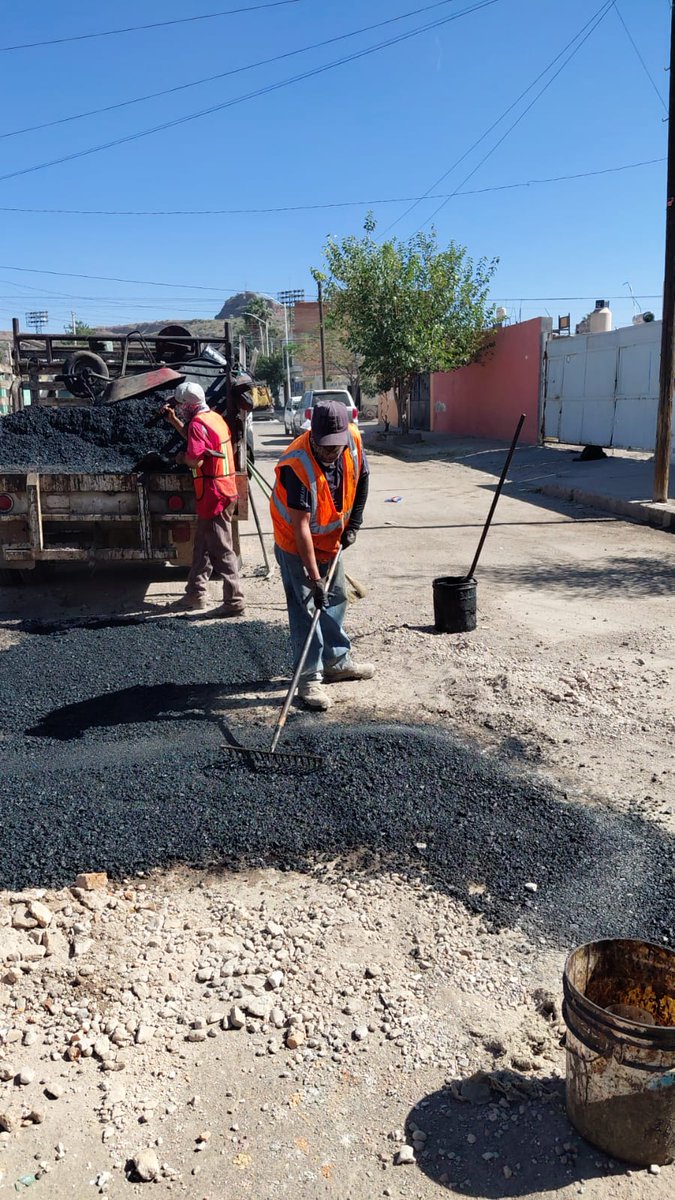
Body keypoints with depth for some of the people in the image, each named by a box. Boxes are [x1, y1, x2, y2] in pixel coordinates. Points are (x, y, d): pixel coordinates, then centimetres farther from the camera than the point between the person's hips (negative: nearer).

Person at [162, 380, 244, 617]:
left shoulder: (197, 423, -16)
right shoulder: (215, 417, 13)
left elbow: (195, 459, -24)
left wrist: (181, 457, -3)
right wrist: (174, 421, 24)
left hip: (213, 495, -10)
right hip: (226, 489, 10)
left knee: (222, 551, -5)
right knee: (202, 546, 18)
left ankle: (234, 602, -1)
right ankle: (196, 594, 26)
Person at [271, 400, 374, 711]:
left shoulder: (353, 440, -19)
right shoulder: (297, 466, -36)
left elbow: (362, 476, 4)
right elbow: (300, 527, -34)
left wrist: (354, 522, 1)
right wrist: (313, 577, -33)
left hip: (332, 538, 7)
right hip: (296, 543, -7)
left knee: (335, 598, 17)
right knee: (305, 607, -7)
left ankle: (338, 662, 33)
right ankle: (309, 679, 1)